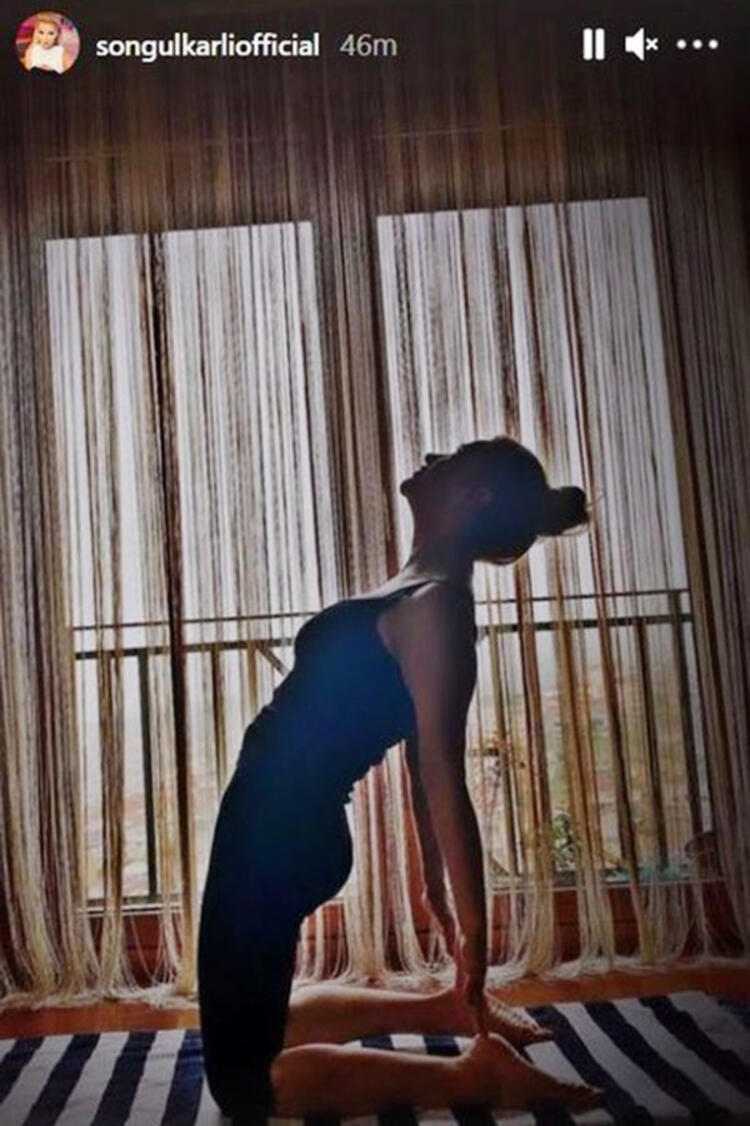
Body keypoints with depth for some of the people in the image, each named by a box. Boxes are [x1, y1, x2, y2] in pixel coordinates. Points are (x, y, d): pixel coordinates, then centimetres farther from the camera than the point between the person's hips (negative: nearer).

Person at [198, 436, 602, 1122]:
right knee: (258, 1023, 27)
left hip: (278, 833, -9)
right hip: (278, 827, 9)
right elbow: (425, 770, 14)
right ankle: (446, 1012, 27)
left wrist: (474, 926, -21)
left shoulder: (434, 604, -18)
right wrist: (435, 886, 20)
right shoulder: (422, 597, 10)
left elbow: (443, 774, -23)